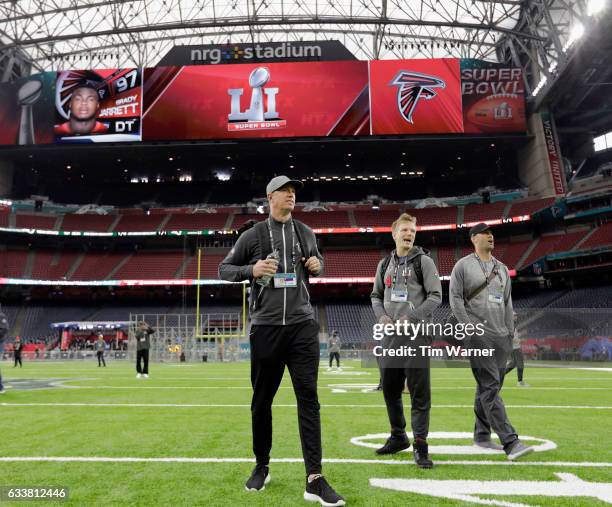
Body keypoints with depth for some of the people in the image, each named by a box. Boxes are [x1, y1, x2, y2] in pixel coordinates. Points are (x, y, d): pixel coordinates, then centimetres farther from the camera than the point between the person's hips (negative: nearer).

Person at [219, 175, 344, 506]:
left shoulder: (306, 233, 12)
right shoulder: (253, 236, 2)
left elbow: (317, 263, 26)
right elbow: (224, 269, 7)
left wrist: (317, 266, 1)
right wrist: (252, 270, -13)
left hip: (302, 326, 2)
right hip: (266, 327, -1)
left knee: (308, 398, -3)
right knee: (262, 401, 9)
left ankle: (314, 480, 0)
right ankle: (262, 467, 29)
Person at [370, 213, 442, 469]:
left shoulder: (423, 261, 1)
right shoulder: (385, 264, 14)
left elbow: (435, 296, -5)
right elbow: (376, 295, 19)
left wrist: (411, 317, -15)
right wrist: (382, 316, -1)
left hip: (415, 333, -5)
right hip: (390, 334, 5)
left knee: (419, 391, -5)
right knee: (390, 388, 12)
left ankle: (420, 444, 4)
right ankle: (398, 437, 28)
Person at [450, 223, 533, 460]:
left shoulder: (502, 269, 18)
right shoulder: (463, 266, 1)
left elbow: (507, 303, 20)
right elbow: (455, 299, -5)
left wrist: (510, 333, 13)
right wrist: (469, 328, -12)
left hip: (500, 337, 7)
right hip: (478, 336, -7)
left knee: (489, 387, 12)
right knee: (490, 387, -11)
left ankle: (481, 435, 22)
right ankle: (510, 442, -14)